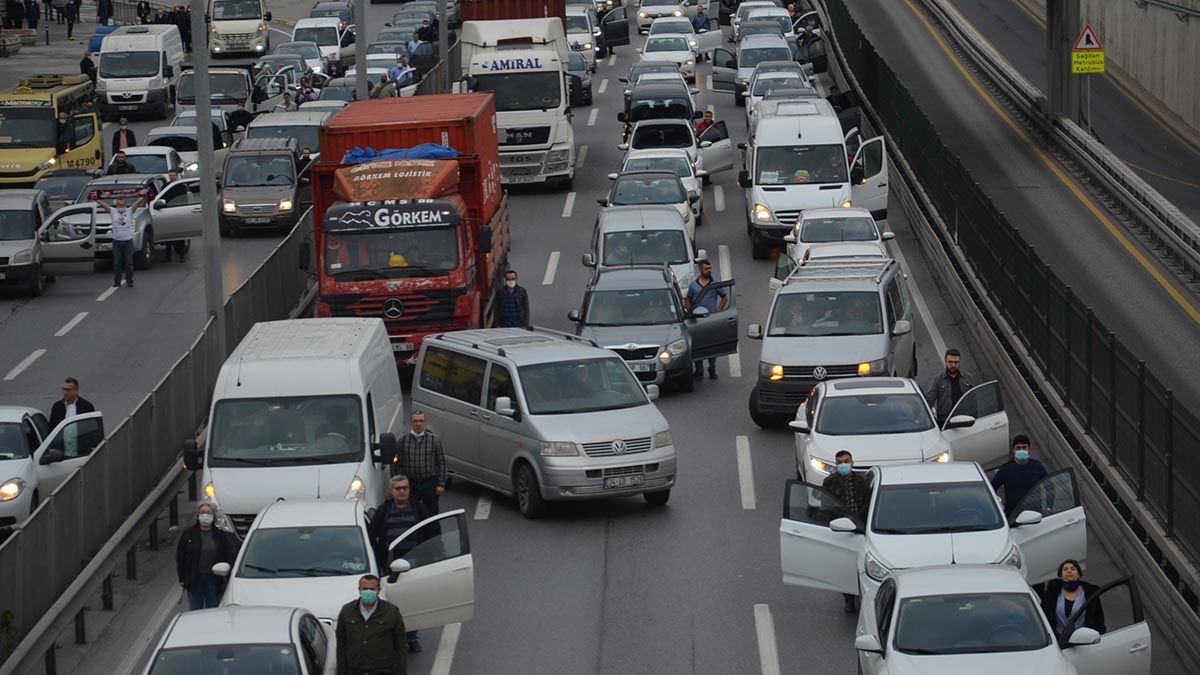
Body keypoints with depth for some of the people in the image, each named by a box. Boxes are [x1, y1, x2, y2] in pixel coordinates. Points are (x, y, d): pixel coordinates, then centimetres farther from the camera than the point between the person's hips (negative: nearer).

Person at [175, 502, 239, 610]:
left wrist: (224, 580, -2)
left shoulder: (221, 535, 3)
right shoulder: (188, 534, 2)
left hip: (214, 580, 0)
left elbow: (229, 558, 4)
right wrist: (182, 578, -2)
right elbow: (180, 557, 4)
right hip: (194, 580, 0)